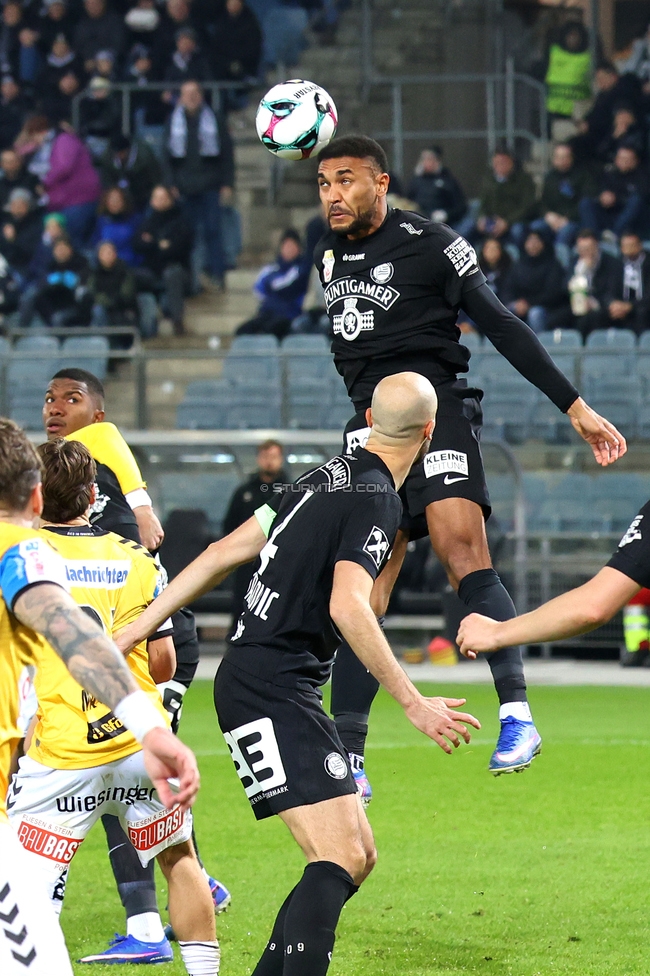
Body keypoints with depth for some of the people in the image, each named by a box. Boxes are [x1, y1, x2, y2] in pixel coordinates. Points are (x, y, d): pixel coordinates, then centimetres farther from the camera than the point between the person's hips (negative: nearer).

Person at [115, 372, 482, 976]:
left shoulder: (331, 476, 15)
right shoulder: (376, 500, -13)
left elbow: (223, 552, 16)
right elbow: (347, 606, -26)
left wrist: (139, 625, 19)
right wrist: (412, 703, -24)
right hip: (272, 692, -10)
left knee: (358, 857, 10)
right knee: (339, 860, -18)